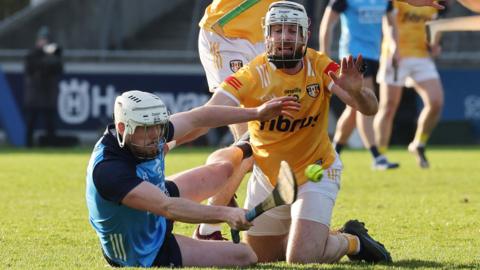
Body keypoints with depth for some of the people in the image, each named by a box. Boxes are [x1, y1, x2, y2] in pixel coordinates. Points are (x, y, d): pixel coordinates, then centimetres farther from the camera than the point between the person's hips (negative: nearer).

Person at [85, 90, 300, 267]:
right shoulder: (108, 170, -42)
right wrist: (224, 214, -51)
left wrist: (256, 113, -2)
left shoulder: (149, 136, -19)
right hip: (146, 254, -8)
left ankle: (242, 150, 58)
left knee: (221, 168, 22)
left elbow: (197, 118, -5)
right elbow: (168, 208, -46)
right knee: (245, 257, -3)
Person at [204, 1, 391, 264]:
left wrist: (355, 91, -46)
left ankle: (352, 240, 11)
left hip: (316, 172, -2)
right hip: (267, 176, 2)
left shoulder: (320, 67, -16)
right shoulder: (253, 75, -18)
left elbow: (370, 108, -23)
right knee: (261, 257, 14)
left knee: (302, 257, -19)